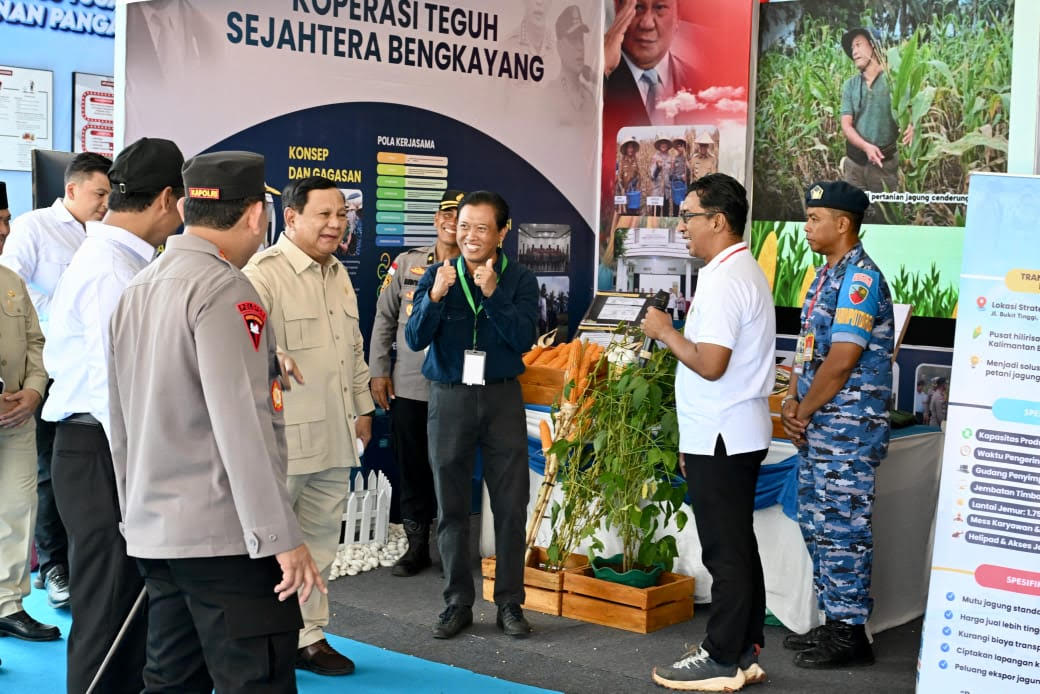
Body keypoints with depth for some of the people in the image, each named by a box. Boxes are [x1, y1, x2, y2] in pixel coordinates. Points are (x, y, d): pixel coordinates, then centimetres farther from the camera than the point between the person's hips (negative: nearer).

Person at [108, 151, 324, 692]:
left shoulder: (136, 291, 12)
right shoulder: (224, 291, -14)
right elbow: (240, 426, -20)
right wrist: (282, 539, -18)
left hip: (153, 533, 9)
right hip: (224, 536, -9)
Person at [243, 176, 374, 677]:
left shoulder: (339, 275, 15)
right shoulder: (263, 273, -13)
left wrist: (363, 409, 22)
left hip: (336, 439, 8)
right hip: (282, 439, -7)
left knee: (320, 543, 13)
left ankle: (307, 636, 24)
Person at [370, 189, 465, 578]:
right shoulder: (406, 264, 5)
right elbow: (384, 320, 7)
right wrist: (379, 371, 3)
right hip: (408, 387, 2)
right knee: (411, 469, 9)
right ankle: (417, 545, 21)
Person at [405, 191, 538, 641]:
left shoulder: (520, 281, -1)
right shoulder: (436, 276, 1)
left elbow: (523, 339, -13)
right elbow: (415, 339, -6)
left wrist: (493, 294, -23)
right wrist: (436, 297, -22)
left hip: (502, 398, -1)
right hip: (450, 398, 1)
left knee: (511, 506, 2)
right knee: (452, 506, 6)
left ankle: (509, 603, 13)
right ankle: (458, 603, 16)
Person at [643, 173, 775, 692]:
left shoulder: (723, 280, -18)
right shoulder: (744, 271, 14)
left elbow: (710, 364, -26)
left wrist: (664, 331, -10)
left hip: (720, 439, -10)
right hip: (738, 434, 10)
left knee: (725, 551, -3)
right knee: (738, 547, 14)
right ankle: (745, 652, 22)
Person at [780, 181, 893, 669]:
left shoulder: (860, 278, -15)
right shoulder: (827, 275, 15)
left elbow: (842, 360, -20)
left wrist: (804, 411, -11)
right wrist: (792, 401, 3)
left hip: (848, 426, -10)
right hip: (819, 426, 10)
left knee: (842, 528, -4)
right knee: (817, 525, 14)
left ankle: (849, 635, 5)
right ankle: (833, 623, 24)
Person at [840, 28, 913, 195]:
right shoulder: (850, 85, 6)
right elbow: (846, 125, 0)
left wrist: (910, 127, -29)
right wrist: (866, 146, -19)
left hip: (885, 160, -2)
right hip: (855, 161, 3)